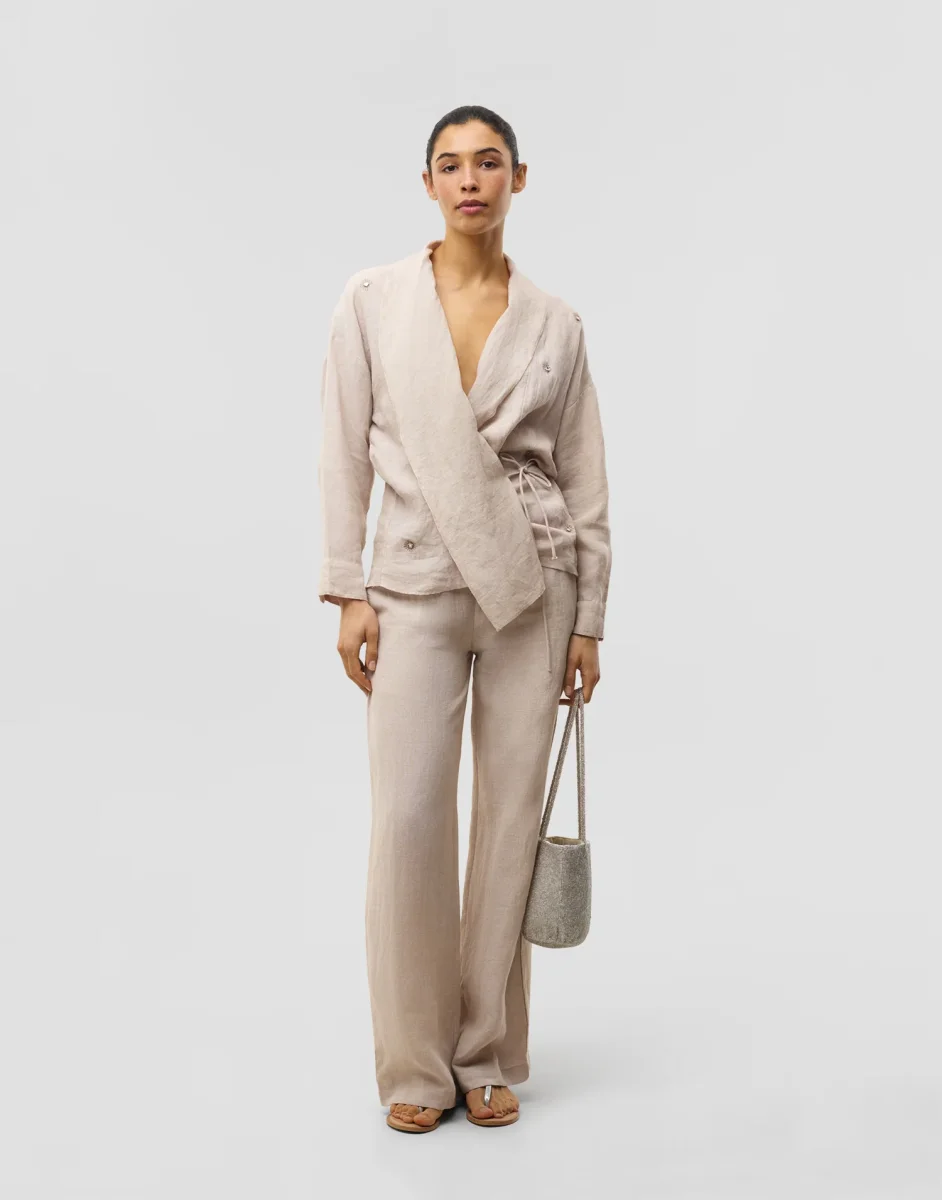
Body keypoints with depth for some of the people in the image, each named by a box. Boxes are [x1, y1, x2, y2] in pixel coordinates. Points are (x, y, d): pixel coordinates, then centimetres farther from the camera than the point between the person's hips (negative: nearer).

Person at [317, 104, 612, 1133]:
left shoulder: (554, 322, 5)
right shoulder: (372, 301, 3)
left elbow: (585, 479, 7)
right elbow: (346, 453, 2)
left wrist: (588, 621, 4)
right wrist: (348, 593, -4)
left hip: (530, 585, 1)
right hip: (417, 584, -1)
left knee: (511, 815, 4)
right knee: (409, 821, -6)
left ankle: (491, 1057, 19)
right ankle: (418, 1065, 12)